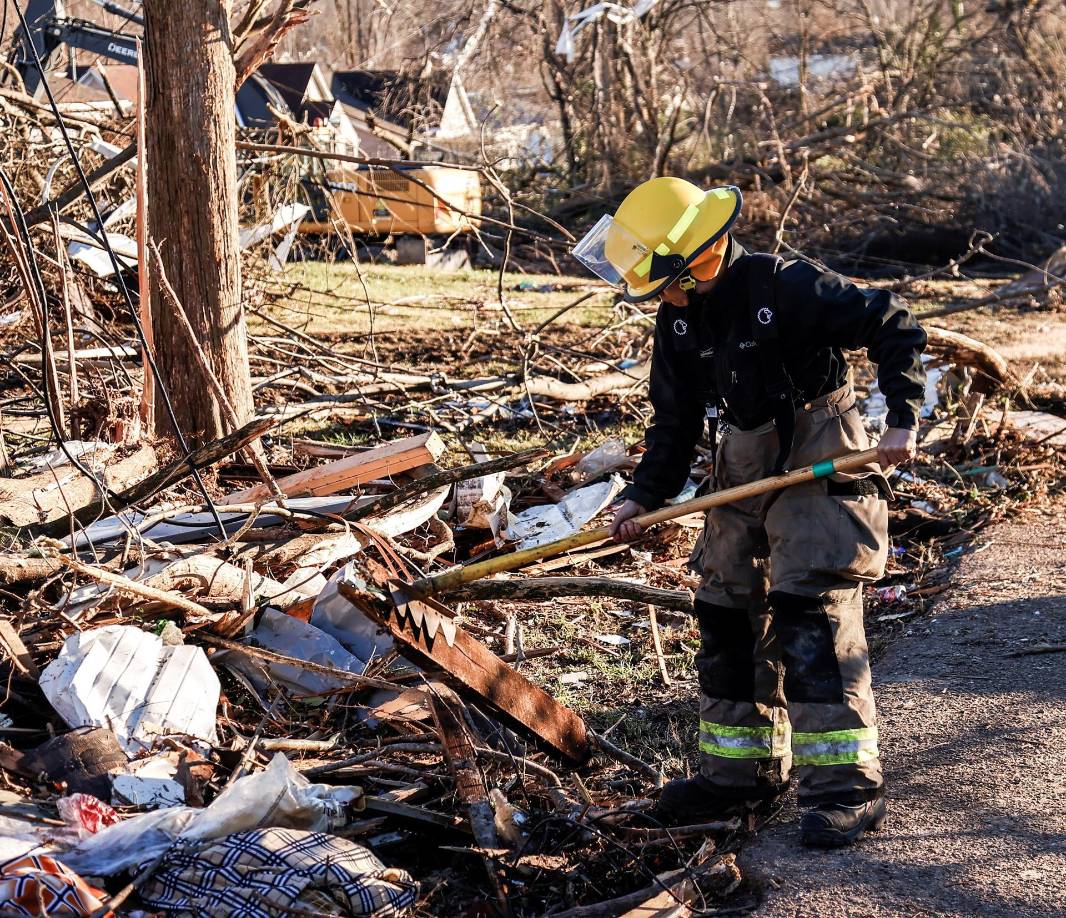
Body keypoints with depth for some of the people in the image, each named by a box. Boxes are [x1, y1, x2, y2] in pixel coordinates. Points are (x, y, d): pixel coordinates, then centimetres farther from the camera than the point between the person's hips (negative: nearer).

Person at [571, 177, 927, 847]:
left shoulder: (786, 287, -20)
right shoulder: (678, 321, 1)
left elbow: (893, 326, -15)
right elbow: (675, 421, 9)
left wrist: (903, 418, -21)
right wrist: (645, 496, -1)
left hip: (822, 468, -8)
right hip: (742, 476, 8)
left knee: (812, 619, -14)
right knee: (727, 619, 11)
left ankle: (848, 784, -7)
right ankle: (740, 772, 25)